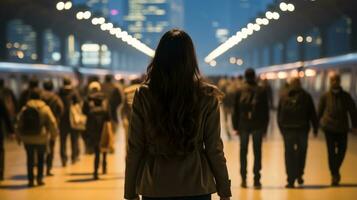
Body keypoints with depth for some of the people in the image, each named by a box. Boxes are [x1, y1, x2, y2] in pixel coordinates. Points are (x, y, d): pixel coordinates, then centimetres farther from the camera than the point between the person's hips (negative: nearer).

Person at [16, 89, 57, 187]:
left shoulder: (24, 109, 0)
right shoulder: (45, 109, -6)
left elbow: (19, 123, 4)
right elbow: (52, 123, -5)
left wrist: (19, 136, 13)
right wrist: (54, 134, 8)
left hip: (27, 138, 2)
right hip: (41, 138, -2)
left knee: (30, 158, 10)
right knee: (41, 158, 13)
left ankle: (31, 179, 7)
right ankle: (39, 178, 9)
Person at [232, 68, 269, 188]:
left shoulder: (240, 91, -1)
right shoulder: (261, 91, -1)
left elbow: (236, 110, 0)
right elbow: (266, 111, 1)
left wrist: (236, 126, 5)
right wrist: (265, 127, 6)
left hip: (243, 125, 0)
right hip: (258, 126, 0)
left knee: (243, 152, 10)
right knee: (257, 152, 3)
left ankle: (243, 179, 8)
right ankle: (256, 180, -1)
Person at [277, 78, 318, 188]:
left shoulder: (283, 98, 7)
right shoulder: (306, 96, 3)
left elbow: (279, 115, 8)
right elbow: (312, 114, 3)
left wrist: (281, 129, 13)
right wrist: (315, 128, 7)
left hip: (287, 129, 1)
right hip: (302, 129, -1)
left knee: (289, 154, 4)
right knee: (301, 151, 17)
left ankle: (291, 180, 1)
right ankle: (299, 175, 11)